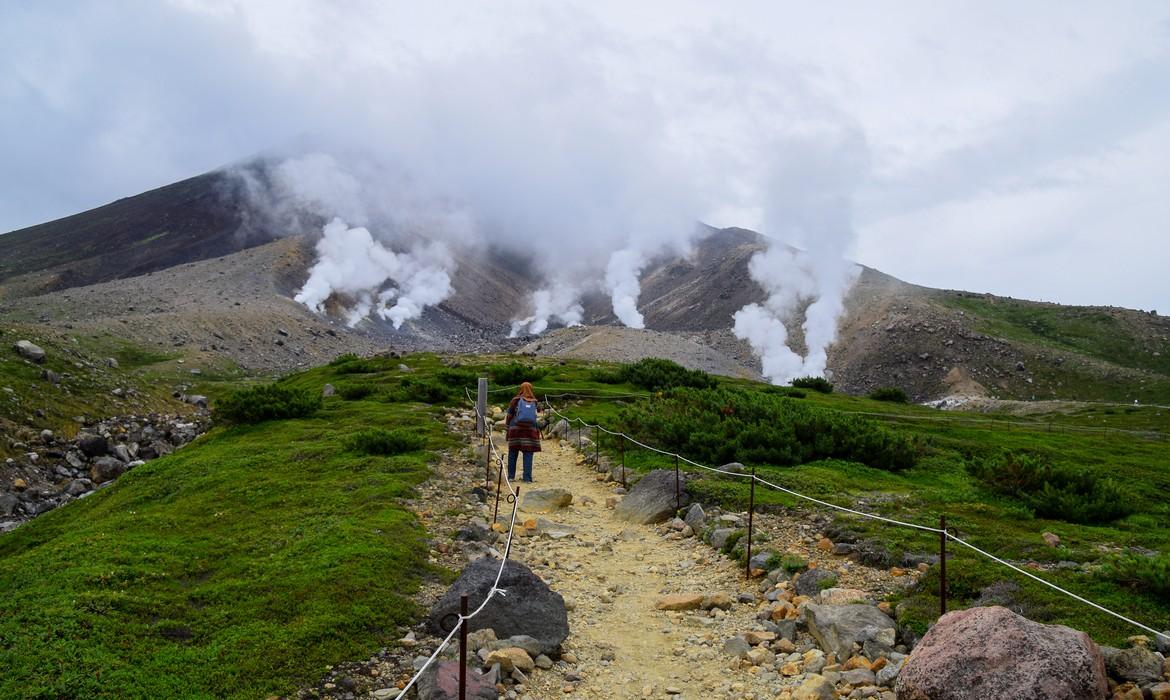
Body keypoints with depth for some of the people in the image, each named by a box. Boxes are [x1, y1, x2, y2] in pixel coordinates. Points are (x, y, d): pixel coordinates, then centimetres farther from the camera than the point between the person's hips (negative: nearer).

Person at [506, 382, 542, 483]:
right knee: (528, 454, 3)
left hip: (516, 429, 0)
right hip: (531, 430, 1)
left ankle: (511, 476, 15)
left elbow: (509, 415, 2)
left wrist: (508, 427, 12)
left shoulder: (516, 400, -1)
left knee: (512, 453, 10)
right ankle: (527, 478, 0)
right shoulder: (535, 402, 4)